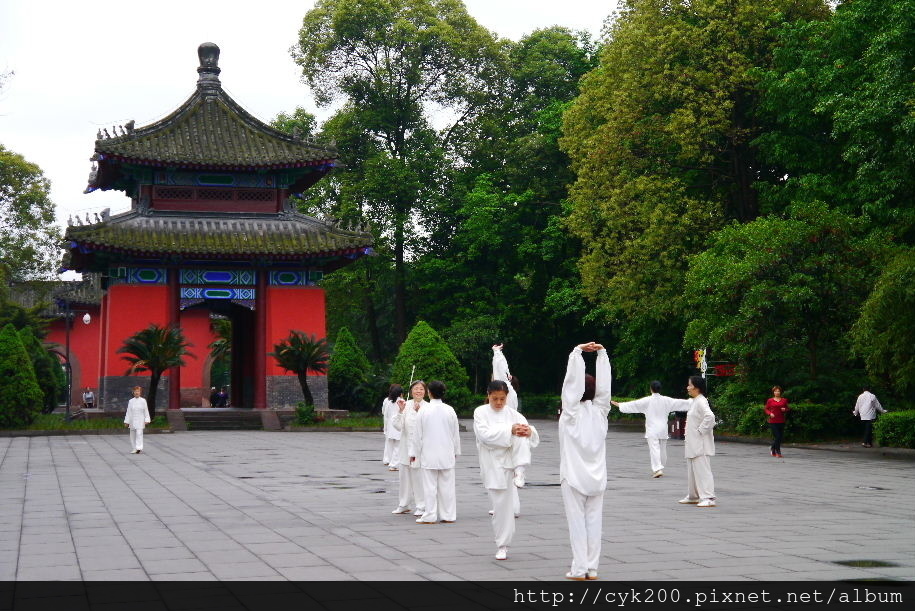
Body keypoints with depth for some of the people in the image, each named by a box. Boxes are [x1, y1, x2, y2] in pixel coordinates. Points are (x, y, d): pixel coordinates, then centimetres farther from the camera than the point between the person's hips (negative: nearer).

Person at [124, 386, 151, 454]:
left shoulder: (143, 401, 1)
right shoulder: (131, 401, 6)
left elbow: (146, 411, 2)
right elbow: (128, 412, 7)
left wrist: (146, 420, -3)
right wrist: (126, 421, 5)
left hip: (140, 421, -2)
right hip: (132, 421, 2)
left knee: (139, 433, -15)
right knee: (133, 435, 5)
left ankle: (139, 448, -21)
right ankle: (133, 449, 13)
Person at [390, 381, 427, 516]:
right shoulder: (406, 405, 2)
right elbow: (397, 425, -5)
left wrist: (418, 412, -28)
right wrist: (400, 410, -20)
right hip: (406, 445, 4)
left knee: (419, 477, -3)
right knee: (405, 475, 12)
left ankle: (422, 506, 8)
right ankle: (403, 505, 25)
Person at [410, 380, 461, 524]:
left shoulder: (424, 411, -8)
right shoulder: (450, 410, -1)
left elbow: (417, 434, -4)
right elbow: (456, 433, 6)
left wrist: (414, 452, 6)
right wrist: (456, 451, 18)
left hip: (429, 454, -2)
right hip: (447, 454, 2)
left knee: (430, 486, 2)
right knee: (447, 485, 7)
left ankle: (430, 516, 2)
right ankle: (448, 515, 9)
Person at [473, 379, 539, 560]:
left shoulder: (513, 414, 5)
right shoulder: (481, 412, 0)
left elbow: (533, 438, -2)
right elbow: (485, 435, -17)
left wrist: (529, 431, -27)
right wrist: (509, 430, -29)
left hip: (511, 460, 1)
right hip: (493, 463, -1)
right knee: (501, 503, -3)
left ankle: (520, 471, -23)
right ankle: (502, 546, 11)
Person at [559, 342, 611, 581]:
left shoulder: (572, 413, -9)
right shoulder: (599, 411, -1)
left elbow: (572, 380, -14)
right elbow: (604, 384, -2)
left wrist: (577, 351, -13)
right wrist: (601, 353, 0)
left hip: (574, 476, -3)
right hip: (597, 477, 3)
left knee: (577, 521, -1)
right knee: (594, 521, 6)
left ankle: (579, 569, -3)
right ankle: (592, 568, 7)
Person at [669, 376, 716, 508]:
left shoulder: (701, 402, -18)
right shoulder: (693, 401, 13)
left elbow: (710, 417, -29)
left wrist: (700, 430, -22)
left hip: (700, 444, -11)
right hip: (693, 443, 11)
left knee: (702, 470, -11)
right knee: (692, 470, 18)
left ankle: (708, 498, -12)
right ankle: (692, 496, 28)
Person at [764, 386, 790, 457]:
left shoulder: (784, 400, 8)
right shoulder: (770, 400, 3)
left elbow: (788, 409, 15)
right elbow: (766, 409, 7)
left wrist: (785, 410, -7)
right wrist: (770, 414, -12)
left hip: (781, 421, 3)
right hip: (773, 421, -3)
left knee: (780, 437, 7)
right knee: (777, 437, -11)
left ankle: (773, 449, 30)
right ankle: (778, 452, -3)